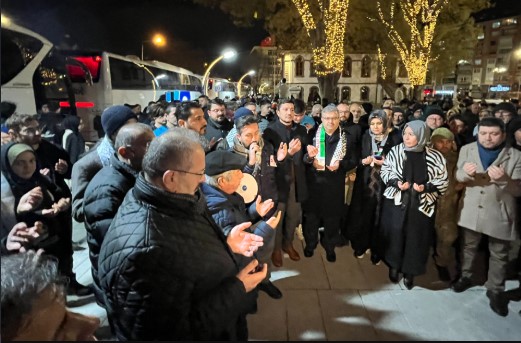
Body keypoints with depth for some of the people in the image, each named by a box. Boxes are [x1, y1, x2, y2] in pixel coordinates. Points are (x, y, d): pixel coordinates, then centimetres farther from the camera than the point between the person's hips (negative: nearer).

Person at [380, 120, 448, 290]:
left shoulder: (435, 157, -5)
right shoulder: (395, 151, -3)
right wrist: (396, 182, -14)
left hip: (422, 204, 0)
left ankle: (410, 272, 25)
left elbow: (443, 181, 1)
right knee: (395, 234, 5)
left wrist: (425, 187, -16)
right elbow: (384, 171, 3)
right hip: (396, 201, 0)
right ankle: (394, 266, 27)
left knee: (417, 238, 7)